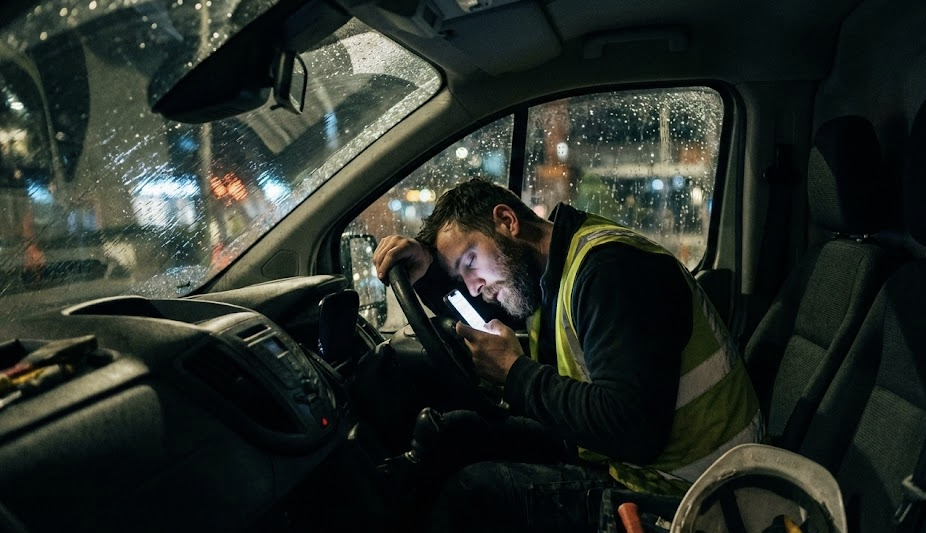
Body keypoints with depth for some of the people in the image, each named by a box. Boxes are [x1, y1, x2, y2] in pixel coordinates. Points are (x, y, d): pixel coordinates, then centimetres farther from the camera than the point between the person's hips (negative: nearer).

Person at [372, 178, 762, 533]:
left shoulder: (609, 266, -21)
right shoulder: (554, 273, 7)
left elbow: (632, 429, -30)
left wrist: (516, 374, -19)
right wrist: (426, 271, 1)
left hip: (673, 498, -9)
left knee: (470, 492, -14)